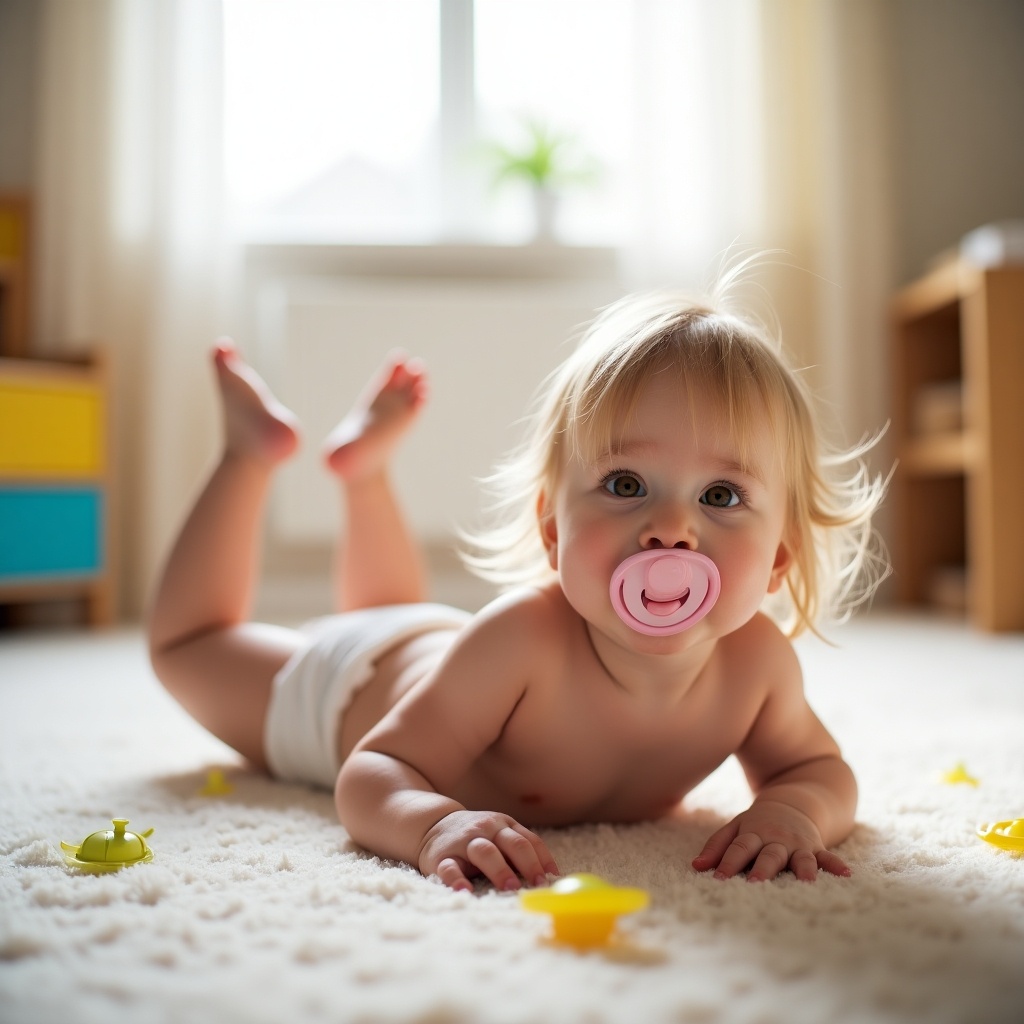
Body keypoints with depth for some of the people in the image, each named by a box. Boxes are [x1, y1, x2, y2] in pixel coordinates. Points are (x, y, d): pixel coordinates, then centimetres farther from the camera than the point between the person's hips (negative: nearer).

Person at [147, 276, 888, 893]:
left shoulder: (758, 660, -31)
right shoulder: (518, 642, -47)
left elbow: (821, 769, -12)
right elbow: (372, 776, -40)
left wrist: (792, 808, -37)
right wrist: (437, 822, -63)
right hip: (345, 689, -4)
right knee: (188, 645, 21)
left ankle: (365, 466, 47)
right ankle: (256, 449, 28)